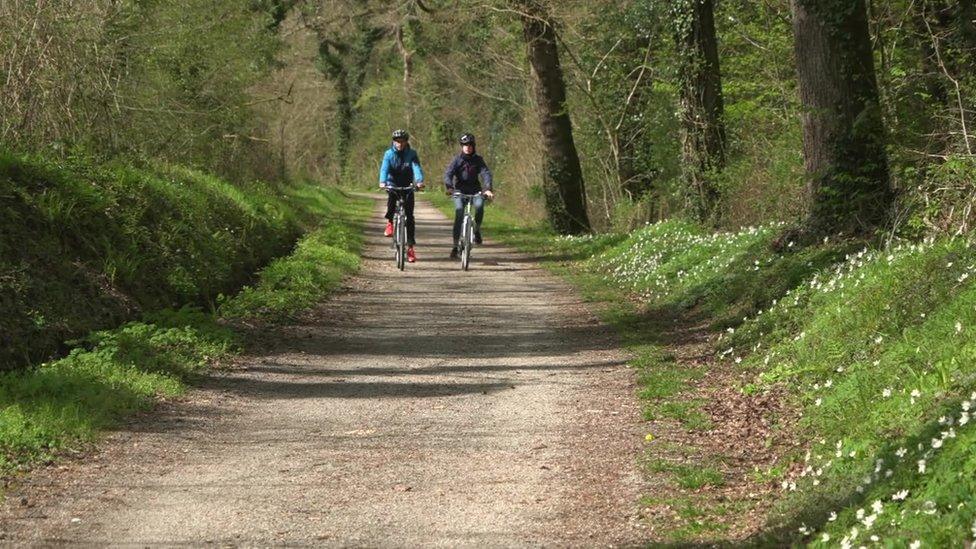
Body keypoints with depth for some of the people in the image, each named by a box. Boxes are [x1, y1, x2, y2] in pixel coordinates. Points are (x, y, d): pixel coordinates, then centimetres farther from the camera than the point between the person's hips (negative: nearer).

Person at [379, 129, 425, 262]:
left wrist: (419, 181, -42)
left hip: (407, 187, 1)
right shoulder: (389, 154, -8)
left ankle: (410, 247, -1)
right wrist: (382, 181, -42)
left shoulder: (411, 154, -8)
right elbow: (384, 168, -22)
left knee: (409, 216, -5)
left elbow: (417, 167, -22)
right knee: (391, 201, -33)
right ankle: (390, 222, -1)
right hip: (393, 185, 0)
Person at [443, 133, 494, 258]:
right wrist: (449, 187, -35)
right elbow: (448, 174, -15)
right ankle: (455, 246, -18)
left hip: (475, 190, 1)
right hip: (459, 191, -1)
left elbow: (486, 173, -11)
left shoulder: (478, 159, 1)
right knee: (459, 211, -21)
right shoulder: (457, 160, -3)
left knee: (479, 205, -31)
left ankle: (477, 230, -5)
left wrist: (488, 189, -29)